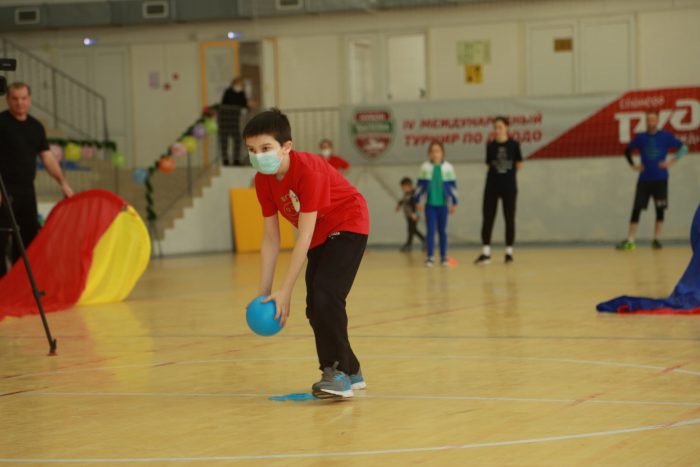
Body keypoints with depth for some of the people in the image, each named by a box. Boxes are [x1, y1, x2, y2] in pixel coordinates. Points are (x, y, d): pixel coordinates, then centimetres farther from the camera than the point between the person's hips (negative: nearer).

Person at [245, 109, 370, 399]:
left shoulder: (308, 171, -33)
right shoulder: (263, 180, -12)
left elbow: (304, 236, -33)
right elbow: (271, 239, -7)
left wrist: (285, 291, -33)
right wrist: (264, 293, -10)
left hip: (348, 226, -8)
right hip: (320, 235, 8)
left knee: (326, 296, -23)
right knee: (314, 307, 9)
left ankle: (337, 373, -14)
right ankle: (350, 372, 25)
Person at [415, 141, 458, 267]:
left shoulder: (448, 167, -1)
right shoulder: (425, 167, -1)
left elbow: (453, 186, 3)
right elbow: (420, 185, 5)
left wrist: (454, 203, 3)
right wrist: (418, 201, 4)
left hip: (443, 204, 0)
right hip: (429, 204, 0)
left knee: (442, 231, 8)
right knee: (431, 230, -1)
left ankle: (443, 257, 15)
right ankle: (430, 257, 3)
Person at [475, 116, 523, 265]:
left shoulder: (514, 144, -4)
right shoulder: (490, 145, 0)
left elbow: (519, 164, 6)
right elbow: (489, 164, 9)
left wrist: (508, 173, 5)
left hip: (509, 187, -1)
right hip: (492, 186, 1)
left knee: (509, 218, 4)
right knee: (487, 218, -2)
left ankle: (509, 252, 13)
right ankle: (485, 253, 1)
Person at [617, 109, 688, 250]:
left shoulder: (666, 136, -2)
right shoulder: (640, 138, 3)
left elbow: (683, 147, 0)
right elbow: (627, 150, 17)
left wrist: (672, 161, -9)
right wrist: (633, 165, 5)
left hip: (660, 179, -1)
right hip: (644, 179, 1)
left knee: (660, 210, 0)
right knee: (636, 209, -4)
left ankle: (656, 239, 11)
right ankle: (630, 241, -3)